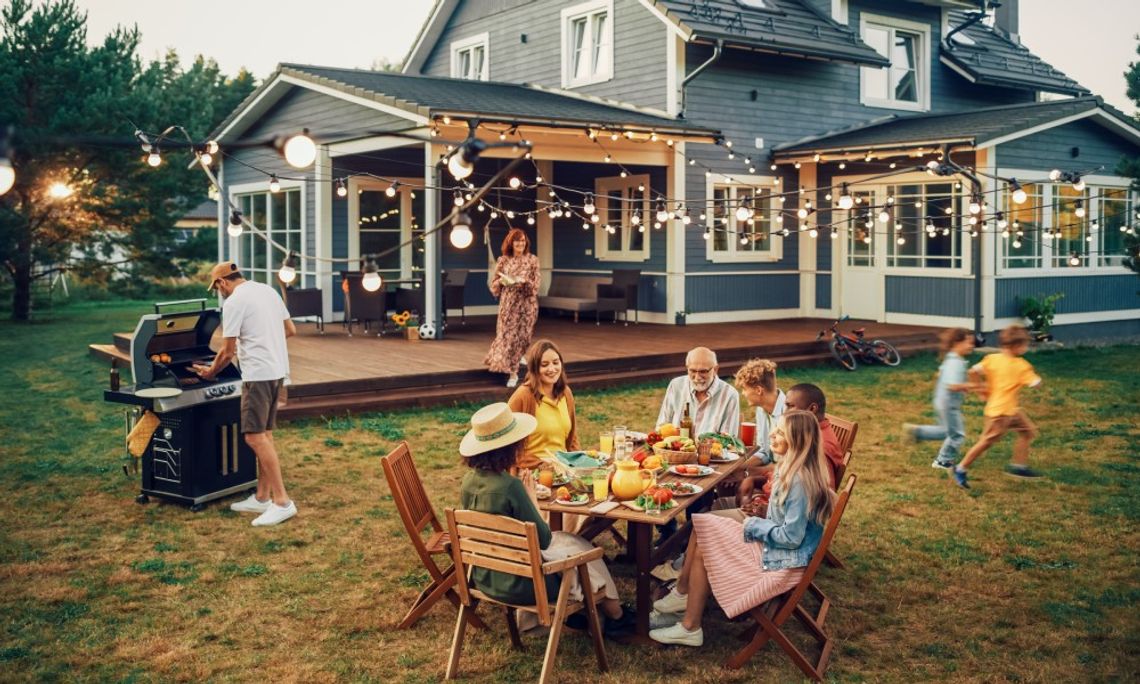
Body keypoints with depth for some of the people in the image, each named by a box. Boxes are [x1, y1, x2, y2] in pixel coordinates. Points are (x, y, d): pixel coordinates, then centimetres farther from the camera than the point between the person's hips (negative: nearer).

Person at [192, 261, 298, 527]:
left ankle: (282, 502, -12)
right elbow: (291, 330, 18)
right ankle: (262, 497, 20)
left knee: (255, 437, -9)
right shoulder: (268, 291, 13)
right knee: (264, 435, 14)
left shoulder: (234, 302, -11)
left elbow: (227, 352, -8)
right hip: (277, 369, 9)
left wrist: (210, 371, 9)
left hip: (258, 374, -9)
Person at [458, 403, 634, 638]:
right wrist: (531, 496, -8)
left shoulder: (468, 482, -6)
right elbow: (543, 540, -18)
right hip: (518, 585, -7)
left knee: (564, 539, 27)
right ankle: (616, 617, 41)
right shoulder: (509, 486, -29)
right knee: (582, 548, 20)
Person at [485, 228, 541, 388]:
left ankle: (512, 371, 18)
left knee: (521, 336, 2)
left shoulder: (532, 260, 0)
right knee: (507, 335, -2)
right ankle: (512, 371, 11)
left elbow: (536, 285, -4)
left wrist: (523, 281, -22)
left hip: (526, 304, -1)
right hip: (508, 304, 1)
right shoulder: (503, 260, 3)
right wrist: (502, 281, -15)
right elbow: (494, 285, 6)